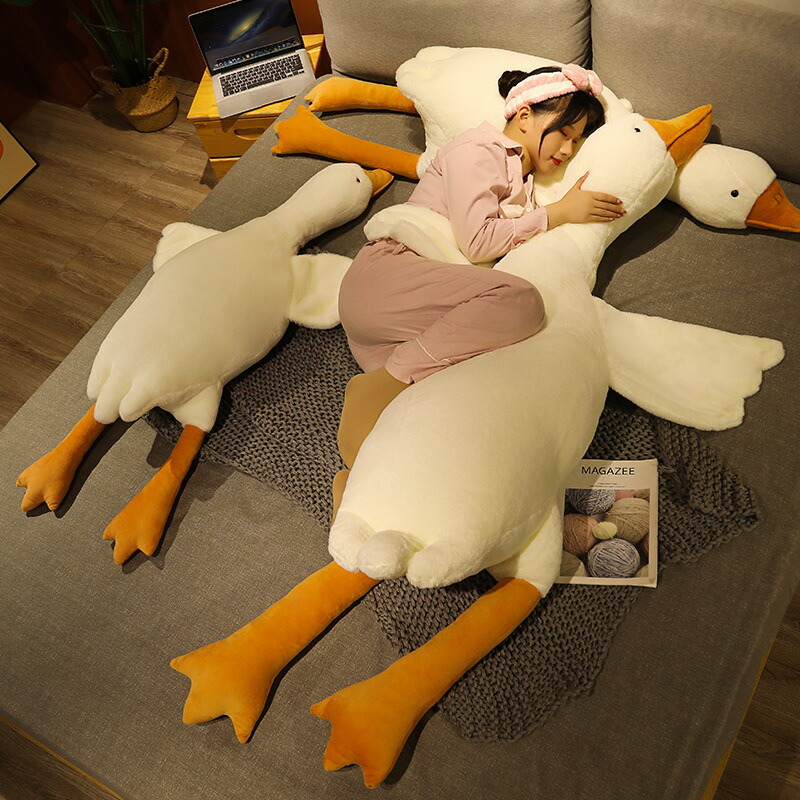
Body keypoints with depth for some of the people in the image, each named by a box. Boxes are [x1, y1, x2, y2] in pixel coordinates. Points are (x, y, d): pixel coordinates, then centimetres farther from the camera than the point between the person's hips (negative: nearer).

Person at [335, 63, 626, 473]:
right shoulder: (478, 149, 4)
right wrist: (559, 213, 0)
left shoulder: (524, 179, 32)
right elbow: (477, 241, -8)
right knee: (521, 300, -32)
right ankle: (377, 388, -28)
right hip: (383, 275, -7)